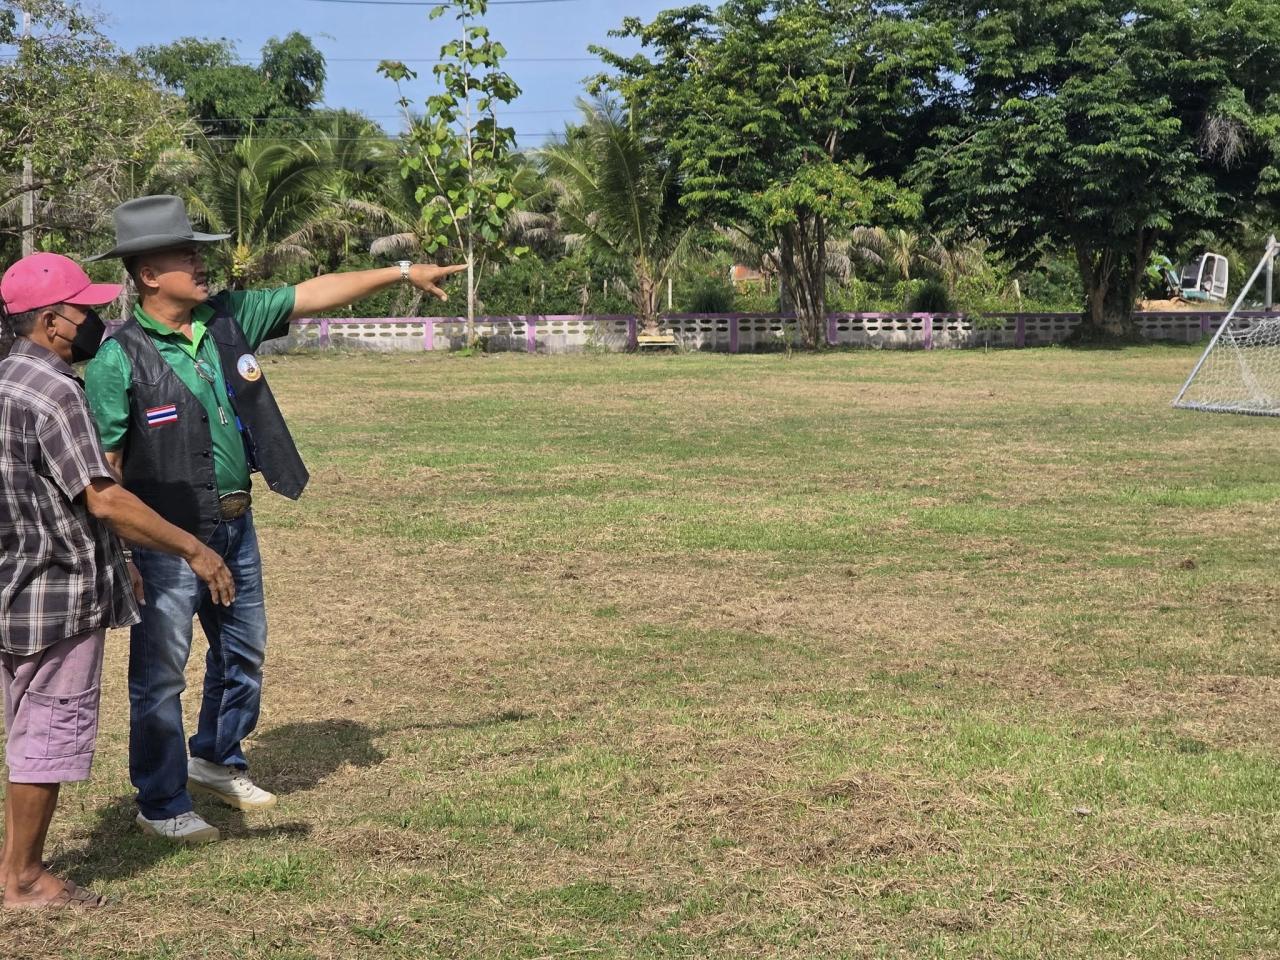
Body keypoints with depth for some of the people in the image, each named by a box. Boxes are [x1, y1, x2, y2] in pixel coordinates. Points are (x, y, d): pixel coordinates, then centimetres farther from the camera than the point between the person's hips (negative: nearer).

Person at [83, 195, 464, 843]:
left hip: (234, 525, 7)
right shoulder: (118, 360, -16)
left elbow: (312, 295, 8)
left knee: (244, 650, 20)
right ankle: (161, 805, 17)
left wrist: (401, 273, 6)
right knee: (160, 674, 1)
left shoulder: (228, 318, 2)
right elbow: (102, 470, -15)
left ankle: (216, 761, 41)